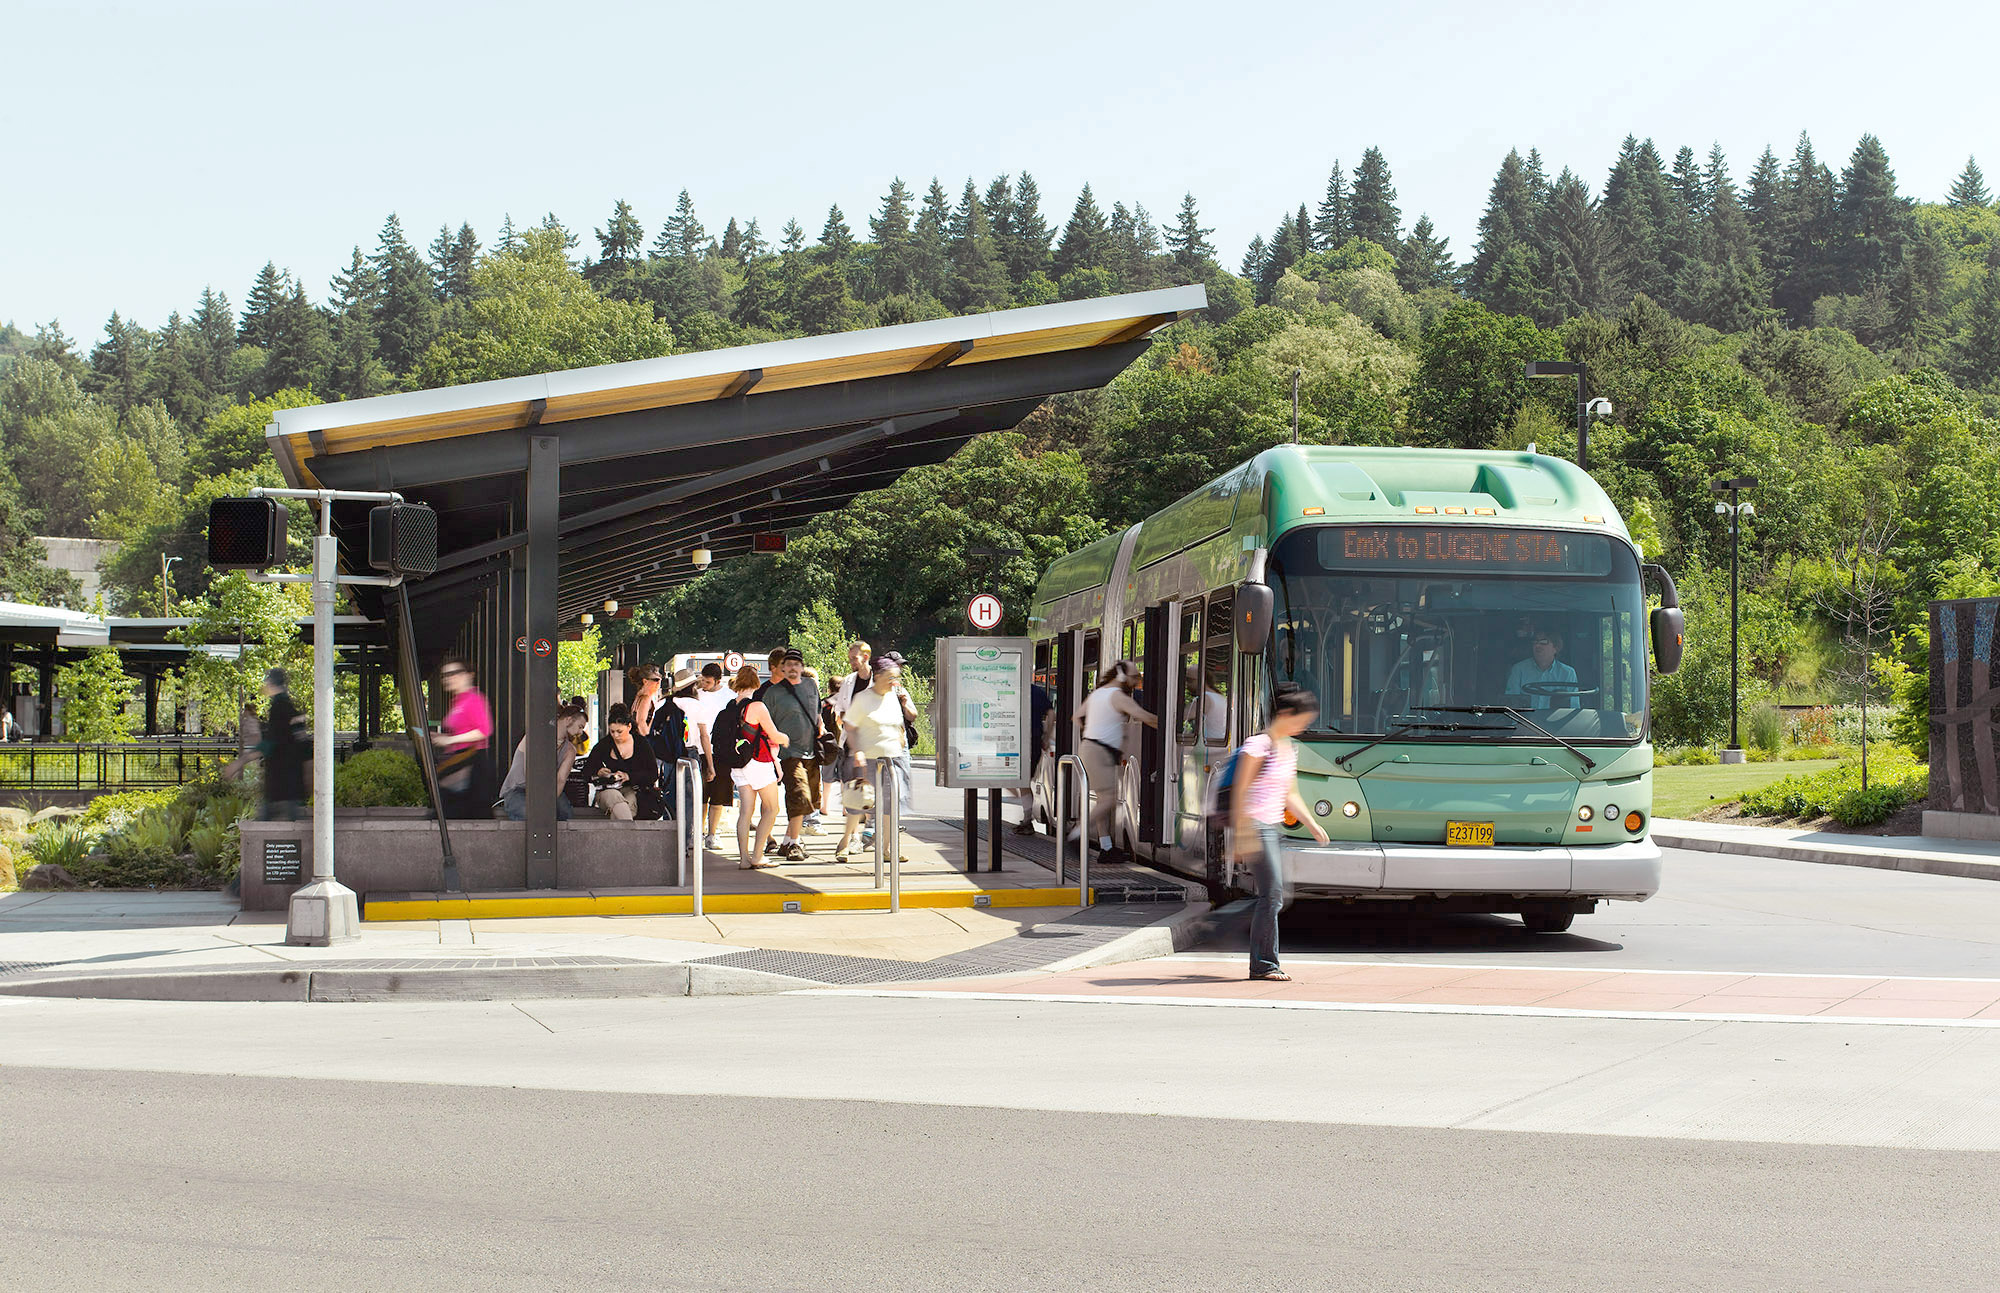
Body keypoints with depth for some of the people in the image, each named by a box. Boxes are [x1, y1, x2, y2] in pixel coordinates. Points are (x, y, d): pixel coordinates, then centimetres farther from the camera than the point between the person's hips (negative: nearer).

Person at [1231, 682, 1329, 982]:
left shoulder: (1289, 749, 14)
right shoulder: (1258, 746, -13)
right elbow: (1239, 793, -15)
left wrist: (1312, 824, 13)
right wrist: (1244, 835, -19)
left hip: (1274, 827, 9)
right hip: (1256, 826, -9)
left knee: (1275, 898, 7)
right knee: (1272, 895, -11)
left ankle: (1260, 963, 14)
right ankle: (1264, 964, -6)